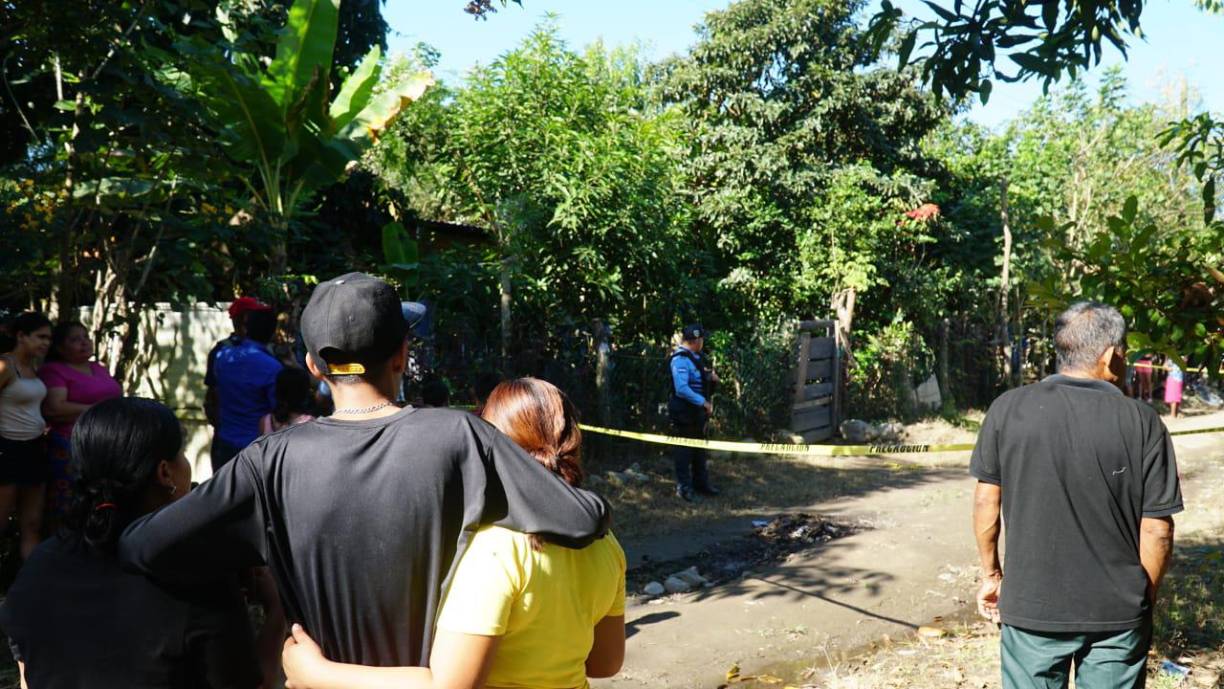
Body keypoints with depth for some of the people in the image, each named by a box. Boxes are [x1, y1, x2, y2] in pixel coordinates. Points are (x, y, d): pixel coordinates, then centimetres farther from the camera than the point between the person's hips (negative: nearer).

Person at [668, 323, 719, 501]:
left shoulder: (695, 357, 11)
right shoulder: (680, 359, -20)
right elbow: (682, 389, -27)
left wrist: (711, 377, 5)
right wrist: (704, 402, -23)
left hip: (698, 413, 10)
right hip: (684, 413, -10)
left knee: (700, 448, 18)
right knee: (684, 450, 0)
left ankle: (701, 482, 30)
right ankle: (683, 487, 9)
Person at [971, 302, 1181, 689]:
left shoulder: (1008, 409, -7)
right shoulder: (1143, 422, -9)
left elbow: (986, 501, -1)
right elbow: (1156, 530, -6)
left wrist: (991, 573, 13)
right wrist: (1145, 599, 10)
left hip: (1031, 604, 1)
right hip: (1119, 612, 0)